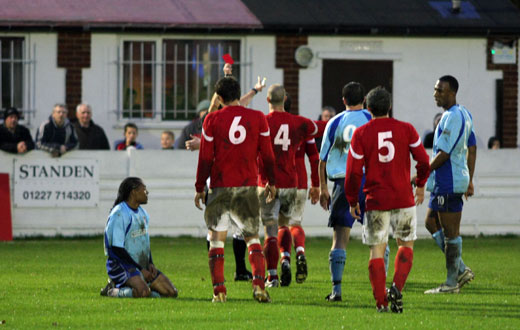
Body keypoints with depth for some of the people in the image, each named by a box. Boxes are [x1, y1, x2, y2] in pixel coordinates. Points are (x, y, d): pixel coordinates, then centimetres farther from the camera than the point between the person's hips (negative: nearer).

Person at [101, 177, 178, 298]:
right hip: (121, 265, -9)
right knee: (143, 292, -35)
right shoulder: (119, 214, -15)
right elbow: (117, 250, -18)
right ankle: (112, 291, -8)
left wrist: (150, 264, 3)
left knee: (171, 292, -2)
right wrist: (140, 269, -18)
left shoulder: (143, 213, 13)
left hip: (142, 264, 9)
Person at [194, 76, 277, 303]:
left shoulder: (212, 120, -3)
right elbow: (267, 154, 6)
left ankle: (219, 290, -3)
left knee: (217, 239, 4)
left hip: (220, 186, -1)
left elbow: (205, 158, -1)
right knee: (252, 237, 9)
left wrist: (200, 188, 7)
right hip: (248, 186, 1)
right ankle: (259, 283, -9)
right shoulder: (257, 118, 2)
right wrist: (271, 183, 18)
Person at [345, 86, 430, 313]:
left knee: (377, 250, 4)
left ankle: (381, 301, -1)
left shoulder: (361, 134, -3)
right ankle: (397, 287, -5)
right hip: (404, 199, 1)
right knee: (406, 244, 15)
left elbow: (353, 173, -4)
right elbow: (424, 162, 3)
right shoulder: (406, 130, 0)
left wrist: (352, 201, 8)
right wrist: (420, 185, 21)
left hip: (375, 200, -1)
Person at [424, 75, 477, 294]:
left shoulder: (453, 117, -18)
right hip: (443, 183, 11)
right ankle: (461, 270, 16)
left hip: (449, 183, -11)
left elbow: (444, 153, -21)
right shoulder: (464, 114, 14)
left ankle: (452, 282, 2)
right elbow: (472, 149, 19)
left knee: (450, 232, -4)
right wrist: (469, 181, 21)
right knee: (431, 223, 16)